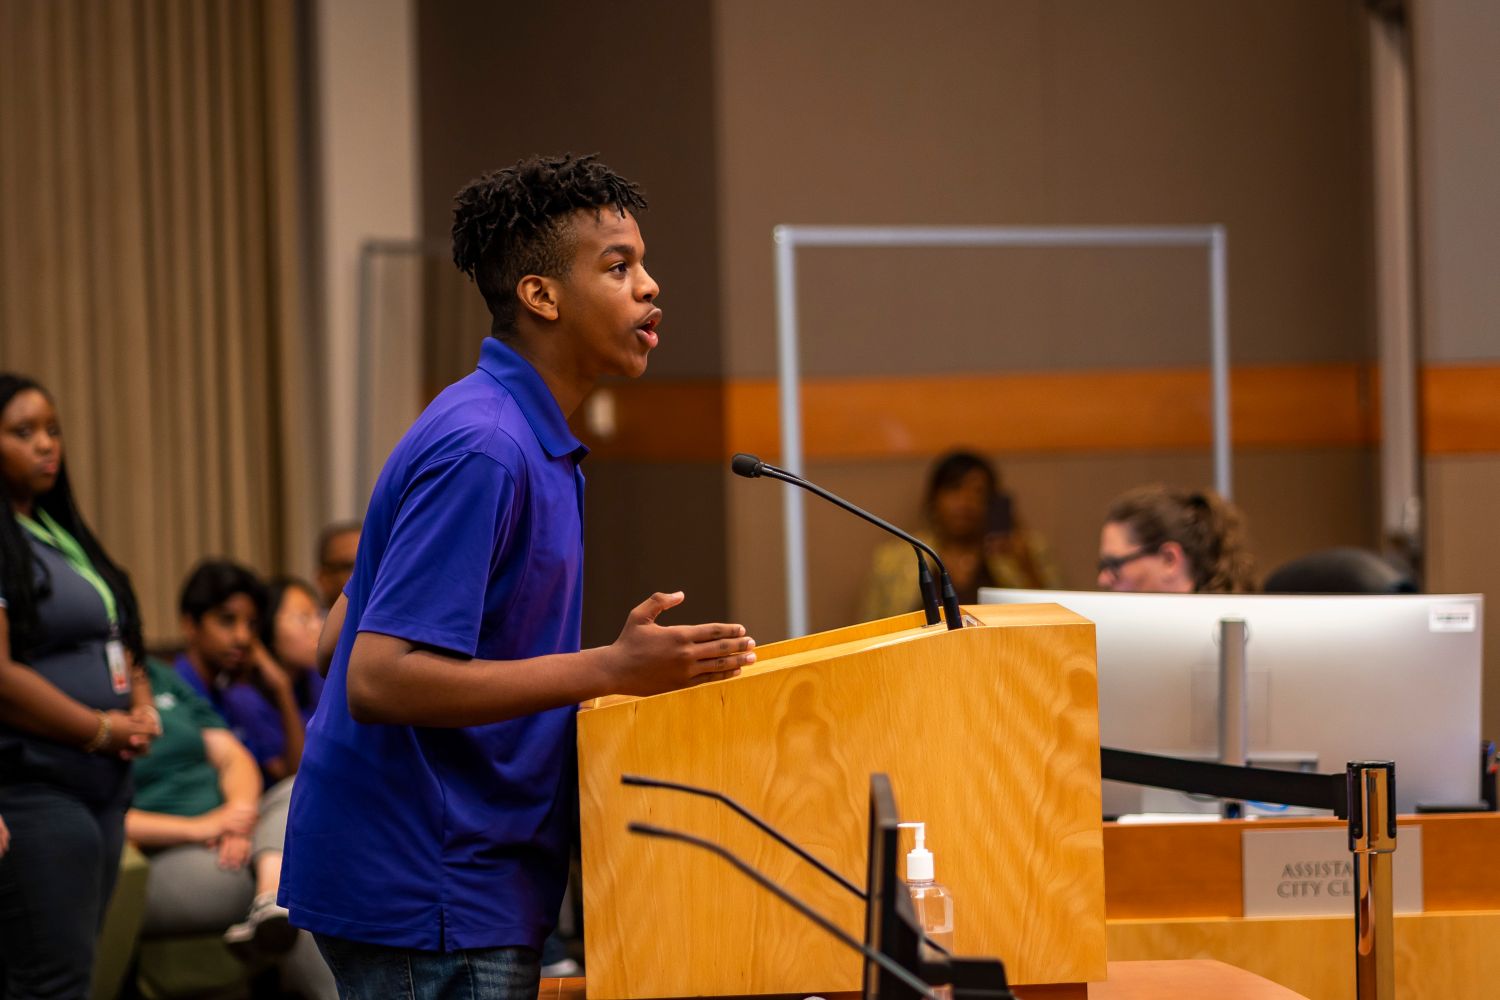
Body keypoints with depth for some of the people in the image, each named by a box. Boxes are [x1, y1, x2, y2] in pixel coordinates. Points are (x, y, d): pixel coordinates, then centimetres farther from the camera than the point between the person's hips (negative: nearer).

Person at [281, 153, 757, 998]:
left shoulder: (531, 440, 14)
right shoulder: (480, 450, -18)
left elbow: (338, 637, 19)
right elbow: (378, 678, -25)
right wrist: (610, 669, -26)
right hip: (426, 895, -10)